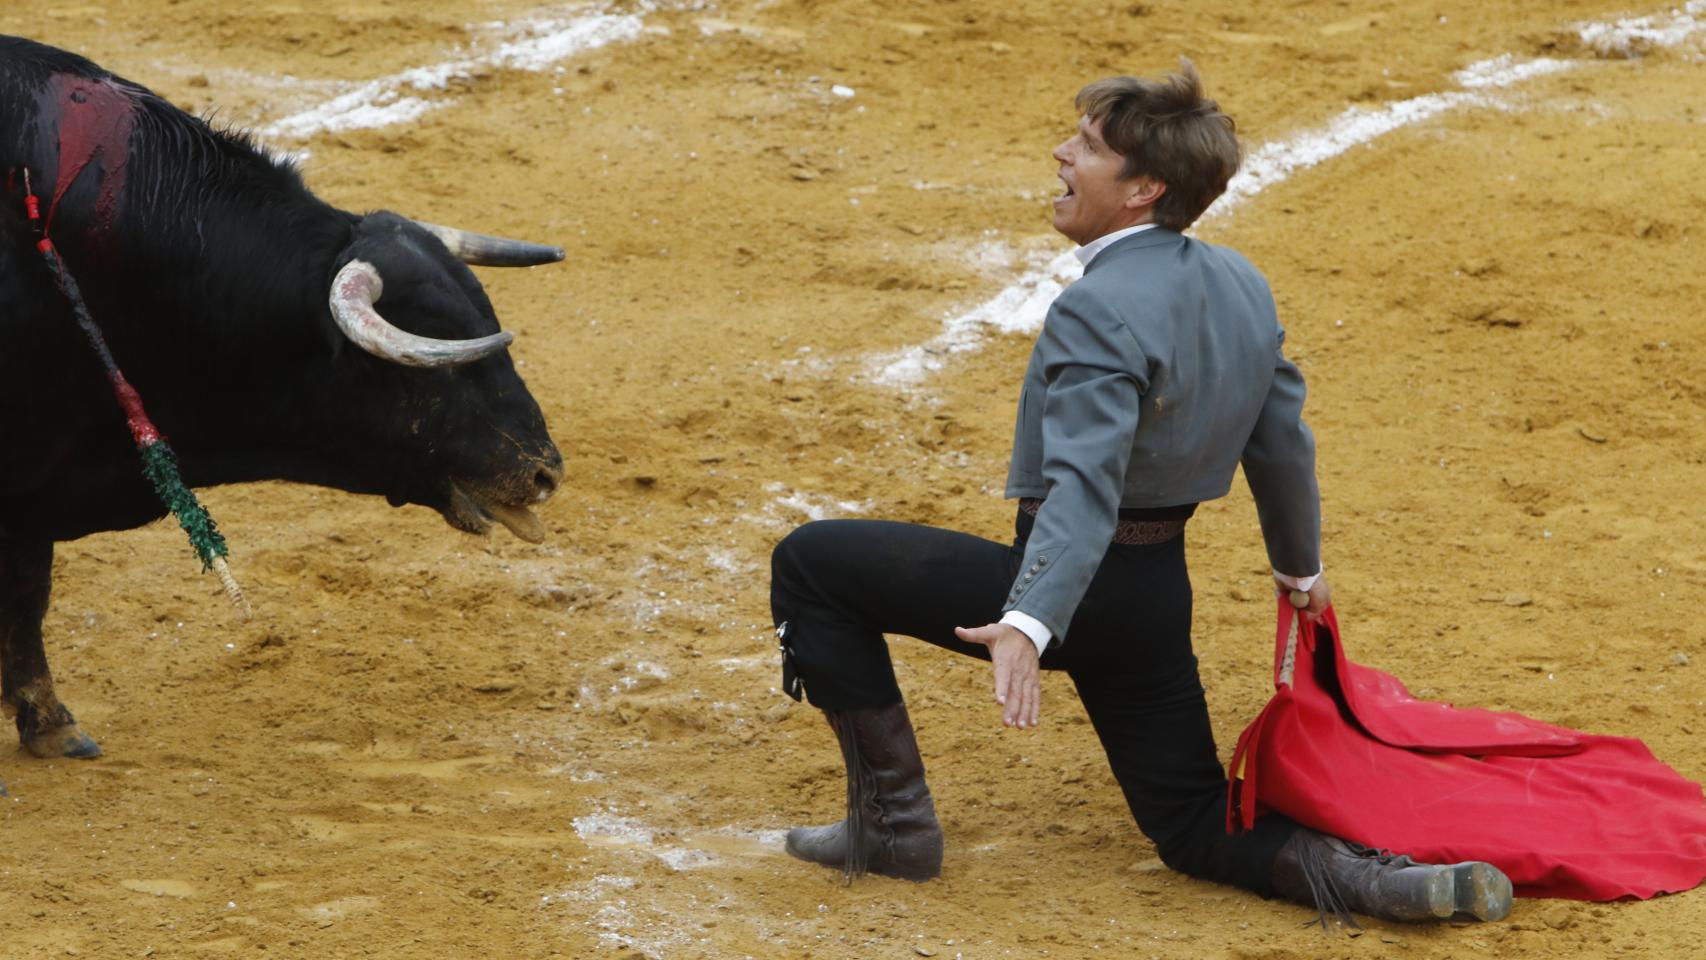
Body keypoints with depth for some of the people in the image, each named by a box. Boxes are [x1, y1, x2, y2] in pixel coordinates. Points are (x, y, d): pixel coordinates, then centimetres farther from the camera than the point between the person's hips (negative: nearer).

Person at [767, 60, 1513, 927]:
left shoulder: (1100, 312, -22)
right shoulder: (1240, 285, 4)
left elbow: (1085, 487, -34)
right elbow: (1283, 441, 15)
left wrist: (1028, 624, -46)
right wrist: (1299, 565, 31)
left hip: (1071, 585, -8)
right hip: (1159, 595, 8)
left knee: (810, 563, 0)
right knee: (1196, 829, 19)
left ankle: (893, 821, 2)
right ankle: (1379, 878, -8)